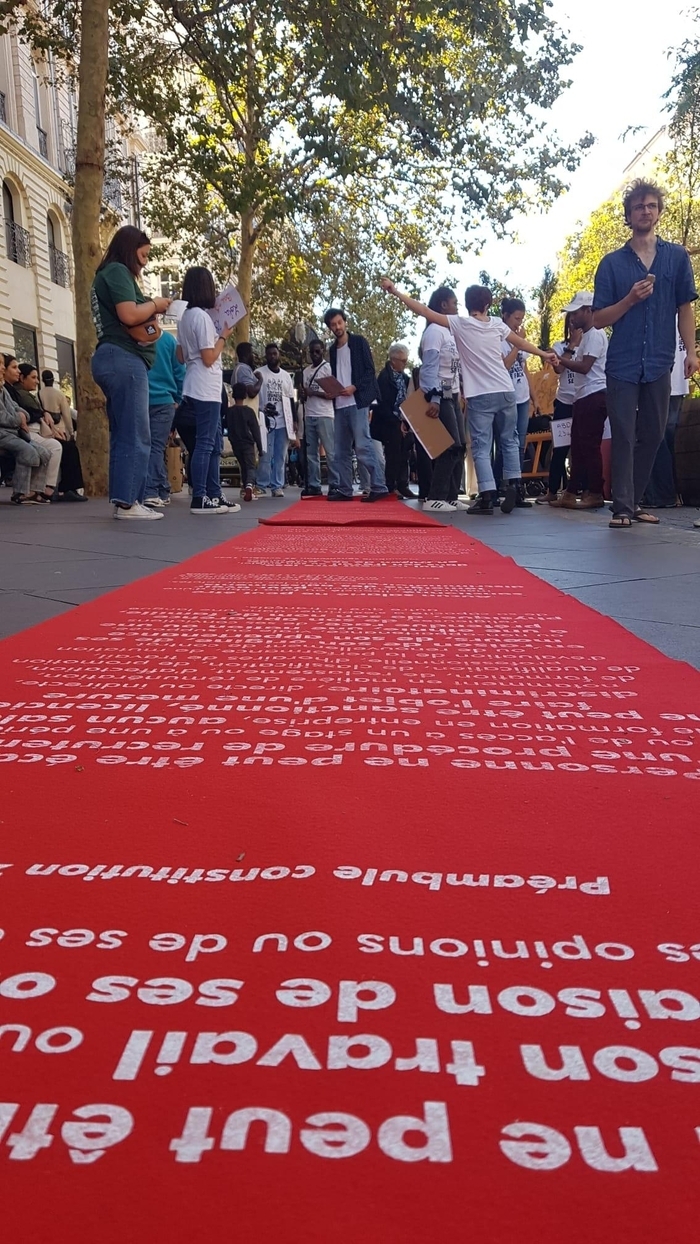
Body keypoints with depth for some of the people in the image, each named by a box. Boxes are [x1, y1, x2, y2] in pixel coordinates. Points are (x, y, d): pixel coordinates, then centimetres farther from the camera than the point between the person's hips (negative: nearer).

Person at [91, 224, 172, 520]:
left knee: (122, 435, 7)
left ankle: (123, 500, 7)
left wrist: (151, 312, 8)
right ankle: (128, 501, -13)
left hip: (119, 359, 10)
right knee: (135, 435, -12)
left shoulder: (109, 275, 27)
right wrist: (155, 304, -1)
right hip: (124, 359, -10)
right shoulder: (117, 271, -3)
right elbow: (129, 315, -17)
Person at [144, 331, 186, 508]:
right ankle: (151, 492, -11)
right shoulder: (168, 339, 0)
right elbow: (179, 371, 2)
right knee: (156, 447, -1)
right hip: (163, 401, -1)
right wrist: (178, 399, 9)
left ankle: (162, 491, 9)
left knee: (148, 447, 8)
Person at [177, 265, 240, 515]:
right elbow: (209, 358, -14)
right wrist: (223, 337, -3)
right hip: (206, 390, -10)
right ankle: (199, 499, -9)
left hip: (197, 389, 10)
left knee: (215, 443, 12)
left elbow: (181, 356, 20)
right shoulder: (202, 316, -12)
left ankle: (214, 495, 14)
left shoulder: (185, 317, 16)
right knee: (205, 443, -9)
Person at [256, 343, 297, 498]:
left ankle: (277, 486, 4)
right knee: (266, 455, -6)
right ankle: (261, 486, -3)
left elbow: (291, 400, 17)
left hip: (283, 422, 4)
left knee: (280, 456, 2)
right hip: (266, 420, -4)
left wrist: (295, 421, 9)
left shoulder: (286, 376, 16)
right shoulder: (259, 373, 4)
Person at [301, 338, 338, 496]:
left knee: (330, 452, -7)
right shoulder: (306, 371, 18)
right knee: (310, 453, 4)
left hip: (325, 416, -6)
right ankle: (313, 485, 6)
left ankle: (334, 485, -6)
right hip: (309, 416, 6)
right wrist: (303, 394, 2)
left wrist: (314, 392, -12)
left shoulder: (329, 368, 0)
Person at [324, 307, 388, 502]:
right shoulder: (333, 349, 19)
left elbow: (370, 370, -3)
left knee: (363, 446, -16)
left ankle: (379, 487, -15)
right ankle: (344, 490, 9)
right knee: (341, 450, 5)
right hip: (340, 405, 7)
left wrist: (354, 387, -16)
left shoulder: (359, 342, 3)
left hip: (357, 401, -7)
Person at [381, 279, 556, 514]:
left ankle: (487, 496, -10)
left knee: (481, 447, -2)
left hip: (480, 396, -3)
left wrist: (396, 292, -2)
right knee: (509, 441, 16)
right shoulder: (497, 324, 8)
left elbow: (425, 311, -4)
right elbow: (522, 343, 22)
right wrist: (545, 354, 38)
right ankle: (512, 487, 10)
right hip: (505, 392, 4)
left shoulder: (459, 323, -2)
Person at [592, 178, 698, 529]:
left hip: (660, 363, 2)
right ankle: (622, 507, -2)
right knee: (624, 437, -4)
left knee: (652, 436, 6)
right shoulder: (612, 263, 5)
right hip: (623, 364, -2)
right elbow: (599, 319, 3)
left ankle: (635, 501, 16)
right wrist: (631, 298, -12)